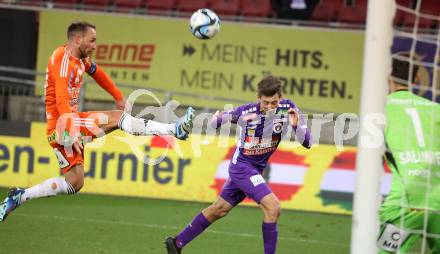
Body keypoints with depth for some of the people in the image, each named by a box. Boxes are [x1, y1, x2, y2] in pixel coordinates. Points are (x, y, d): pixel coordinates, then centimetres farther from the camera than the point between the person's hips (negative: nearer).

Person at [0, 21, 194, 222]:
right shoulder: (64, 60, -18)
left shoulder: (81, 59, 12)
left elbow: (97, 73, 33)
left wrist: (119, 97, 39)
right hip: (63, 123, -10)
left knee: (74, 184, 9)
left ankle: (19, 197, 14)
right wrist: (70, 133, -36)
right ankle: (175, 129, -17)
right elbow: (62, 100, -28)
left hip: (71, 125, 10)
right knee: (118, 118, -15)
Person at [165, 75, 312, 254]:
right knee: (273, 207, -23)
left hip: (256, 169, 5)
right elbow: (216, 121, -2)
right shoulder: (246, 112, -21)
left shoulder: (288, 109, -15)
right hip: (242, 166, -5)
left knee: (219, 210, 17)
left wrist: (296, 125, -35)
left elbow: (307, 143, -18)